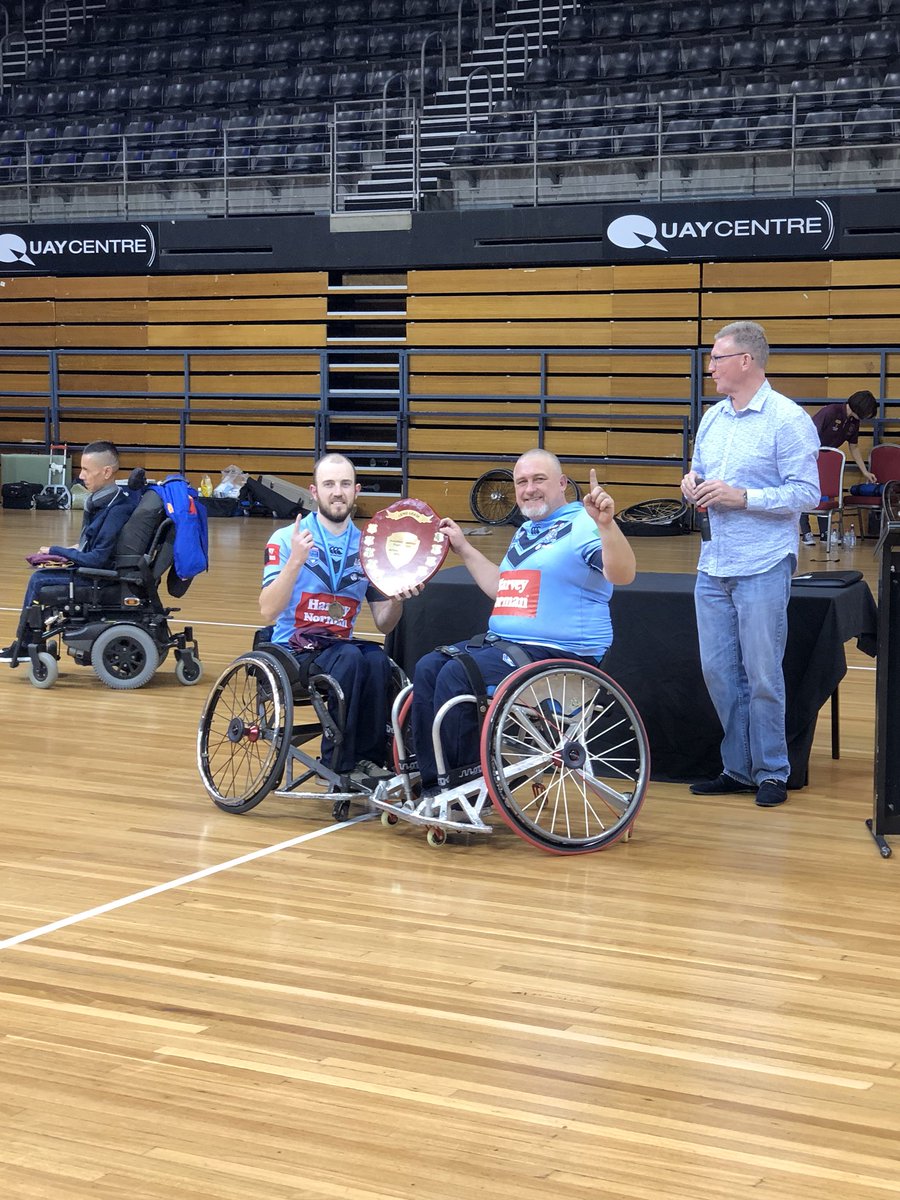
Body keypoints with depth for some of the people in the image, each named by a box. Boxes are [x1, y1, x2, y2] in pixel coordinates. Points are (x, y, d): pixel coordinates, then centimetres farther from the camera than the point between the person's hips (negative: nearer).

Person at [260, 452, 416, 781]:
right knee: (349, 657, -33)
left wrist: (397, 599, -12)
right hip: (291, 651, -3)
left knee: (377, 660, -30)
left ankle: (368, 758, -17)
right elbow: (268, 612, -14)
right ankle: (339, 764, -22)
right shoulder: (287, 540, -3)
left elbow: (383, 624, 10)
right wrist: (296, 560, -25)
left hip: (342, 647, 3)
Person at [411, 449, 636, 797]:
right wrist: (463, 549, 33)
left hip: (560, 654, -10)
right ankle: (432, 783, -3)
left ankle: (465, 782, -11)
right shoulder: (526, 531, 22)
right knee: (428, 667, -4)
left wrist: (606, 524, -39)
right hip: (504, 643, 10)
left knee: (456, 673, -24)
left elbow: (622, 574, -25)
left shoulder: (583, 526, -8)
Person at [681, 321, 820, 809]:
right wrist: (692, 485, 0)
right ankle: (739, 768, 19)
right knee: (718, 672, 9)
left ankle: (772, 773, 11)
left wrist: (742, 497, -20)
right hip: (713, 566, 7)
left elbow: (807, 493, -14)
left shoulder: (788, 420, -9)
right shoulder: (712, 418, 13)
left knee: (762, 675, -2)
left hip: (763, 567, -7)